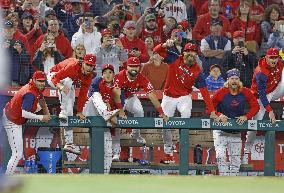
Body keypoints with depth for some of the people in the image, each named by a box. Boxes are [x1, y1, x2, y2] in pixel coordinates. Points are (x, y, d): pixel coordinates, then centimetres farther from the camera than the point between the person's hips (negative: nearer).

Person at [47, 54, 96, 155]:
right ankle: (63, 112, -39)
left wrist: (79, 112, -11)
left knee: (69, 111, 1)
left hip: (69, 83, 7)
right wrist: (61, 86, -59)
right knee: (68, 81, -41)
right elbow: (55, 78, -37)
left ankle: (69, 143, 3)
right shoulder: (72, 67, -36)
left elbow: (83, 93, -9)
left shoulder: (89, 76, -15)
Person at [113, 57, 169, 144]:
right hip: (118, 100, -2)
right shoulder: (120, 76, -32)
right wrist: (120, 110, -49)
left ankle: (136, 134, 4)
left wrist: (161, 113, -28)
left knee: (139, 112, -19)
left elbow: (152, 96, -23)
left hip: (130, 98, 2)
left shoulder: (142, 79, -22)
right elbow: (116, 94, -39)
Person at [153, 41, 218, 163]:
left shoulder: (198, 71, -12)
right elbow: (157, 50, -13)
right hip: (169, 97, 2)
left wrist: (211, 111, -22)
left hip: (184, 97, -2)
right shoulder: (175, 59, -10)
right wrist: (166, 45, -37)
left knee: (186, 113, -33)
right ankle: (168, 152, 20)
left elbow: (204, 91, -15)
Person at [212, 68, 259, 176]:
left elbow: (255, 106, 0)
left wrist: (246, 116, -15)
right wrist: (219, 115, -25)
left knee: (236, 159, 6)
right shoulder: (221, 92, -13)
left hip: (236, 133, 3)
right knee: (220, 156, -17)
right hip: (220, 130, -3)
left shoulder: (245, 92, -6)